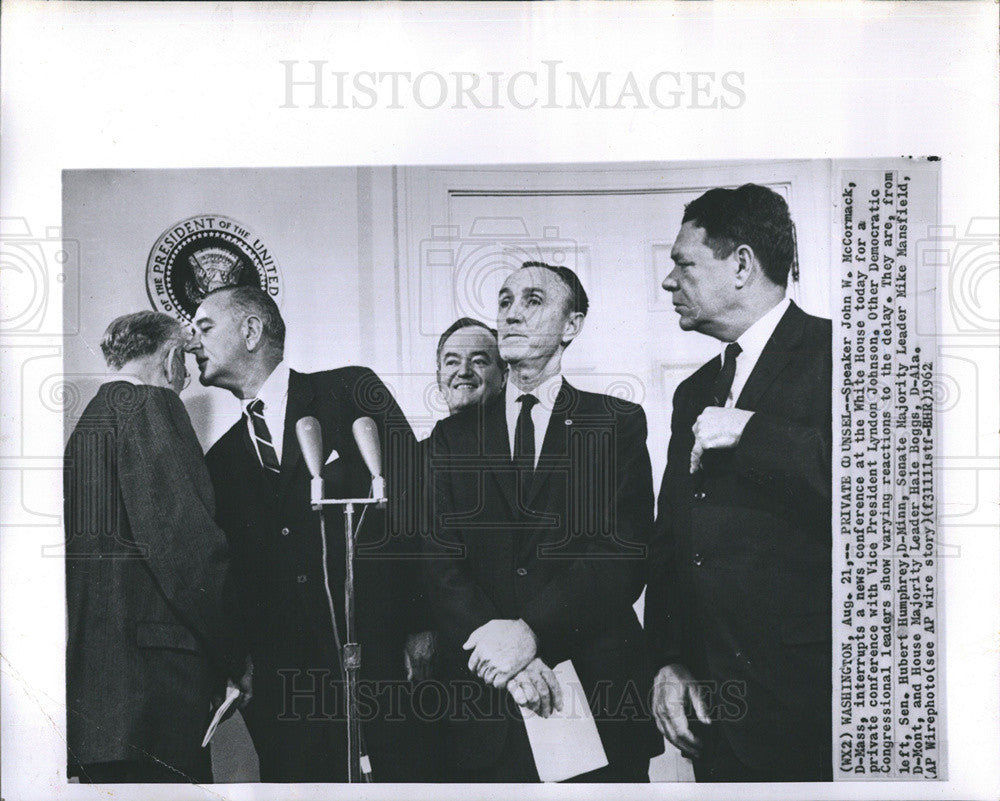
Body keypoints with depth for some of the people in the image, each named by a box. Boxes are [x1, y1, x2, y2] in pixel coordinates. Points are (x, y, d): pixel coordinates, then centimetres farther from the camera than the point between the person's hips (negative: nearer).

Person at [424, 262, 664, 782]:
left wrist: (531, 631, -20)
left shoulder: (618, 424, 2)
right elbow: (439, 560, -1)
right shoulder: (453, 437, 9)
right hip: (483, 697, 2)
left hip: (597, 686, -1)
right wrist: (493, 638, -17)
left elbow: (624, 556, -9)